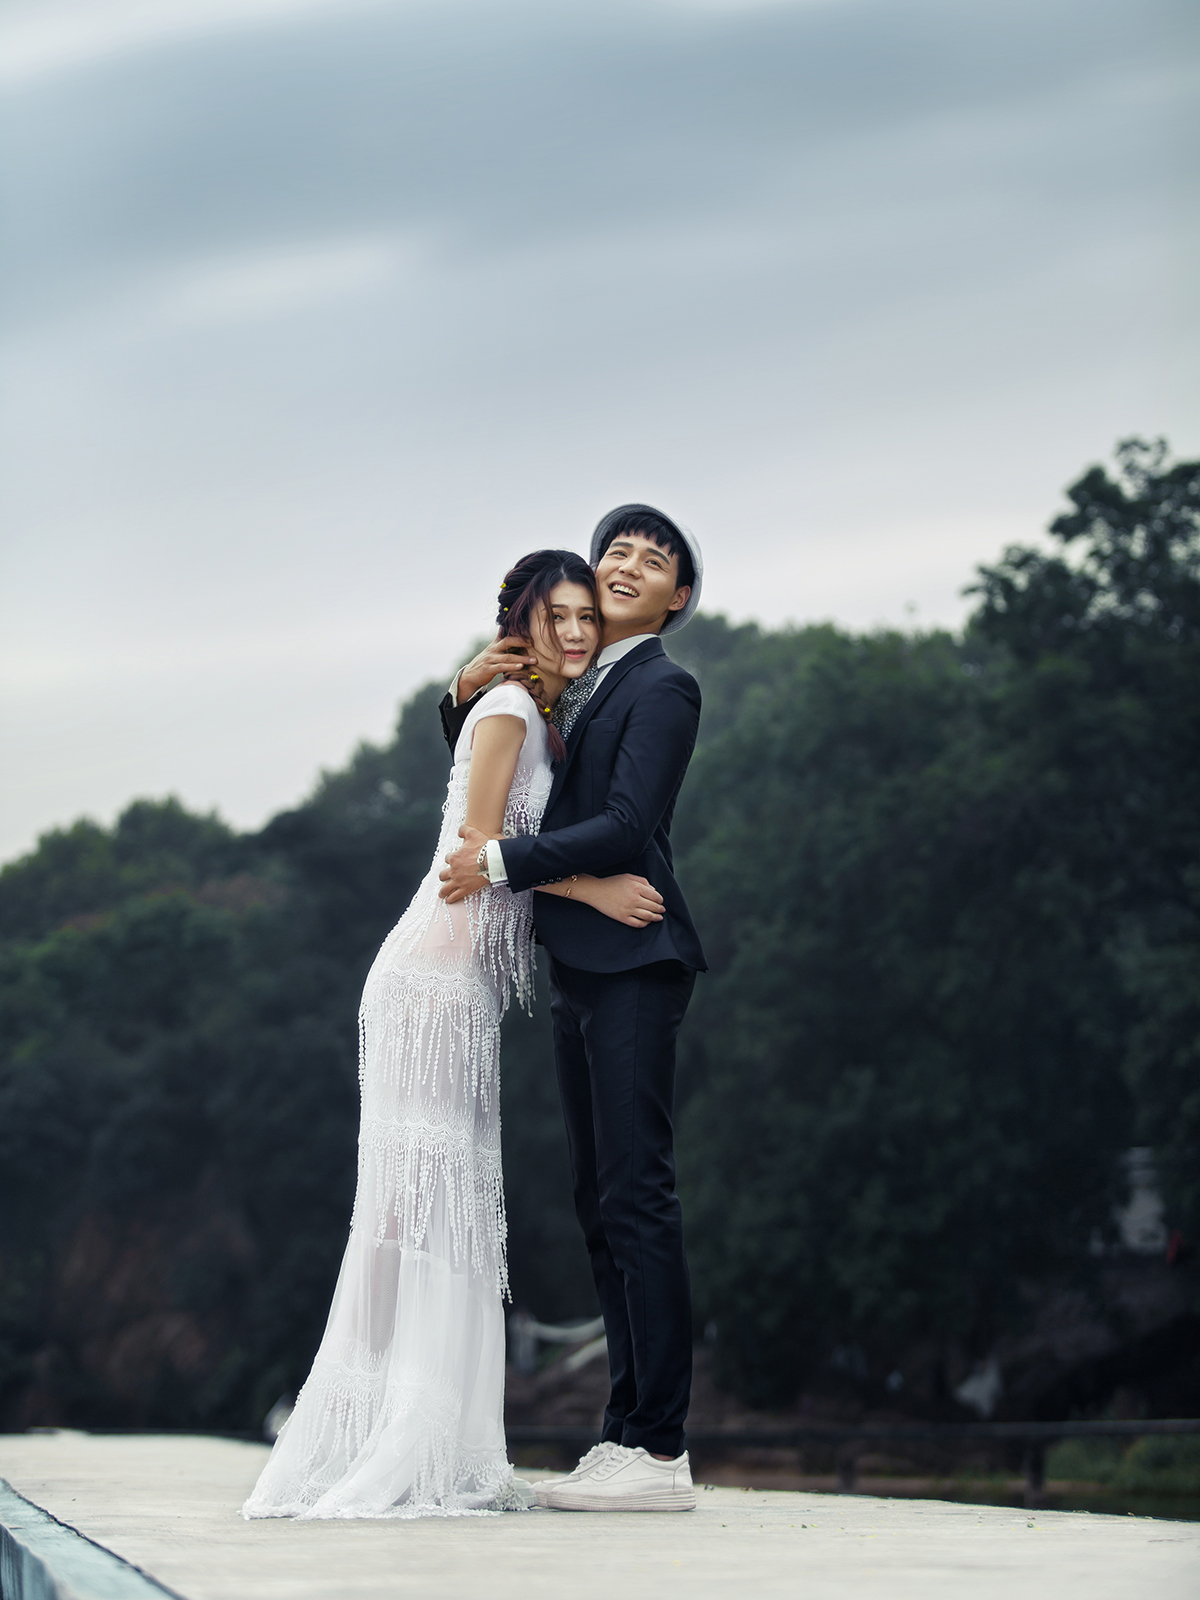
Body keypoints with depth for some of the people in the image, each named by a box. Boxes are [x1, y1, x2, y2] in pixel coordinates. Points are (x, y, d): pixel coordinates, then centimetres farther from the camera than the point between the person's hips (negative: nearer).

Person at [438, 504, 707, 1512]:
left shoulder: (664, 687, -5)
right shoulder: (582, 684, 20)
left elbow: (627, 826, -14)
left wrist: (501, 863, -12)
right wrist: (467, 698, 11)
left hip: (632, 964, -9)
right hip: (580, 966, 9)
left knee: (636, 1194, -12)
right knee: (600, 1201, 8)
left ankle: (661, 1451, -11)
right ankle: (627, 1436, 11)